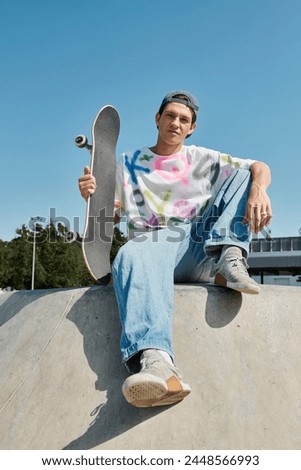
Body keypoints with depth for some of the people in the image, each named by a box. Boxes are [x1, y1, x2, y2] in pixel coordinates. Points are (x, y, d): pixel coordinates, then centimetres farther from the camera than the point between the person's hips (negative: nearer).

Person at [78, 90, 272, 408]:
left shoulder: (202, 159, 21)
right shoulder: (128, 164, 21)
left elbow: (259, 168, 10)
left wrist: (258, 189, -15)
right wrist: (93, 196, -9)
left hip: (199, 243, 2)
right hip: (153, 243, -2)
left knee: (244, 176, -6)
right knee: (131, 256, -38)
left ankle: (228, 259, -29)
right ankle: (155, 361, -61)